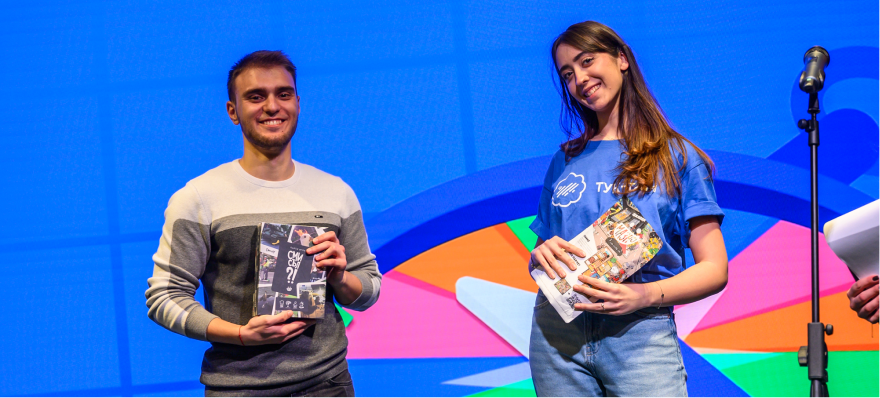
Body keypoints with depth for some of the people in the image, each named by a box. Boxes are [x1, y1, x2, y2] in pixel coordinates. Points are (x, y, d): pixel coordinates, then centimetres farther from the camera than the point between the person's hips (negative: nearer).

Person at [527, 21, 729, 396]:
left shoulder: (677, 156, 6)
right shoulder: (565, 161, 16)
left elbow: (714, 269, 1)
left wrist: (644, 295, -16)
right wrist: (542, 254, -5)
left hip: (640, 332, -3)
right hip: (557, 329, 3)